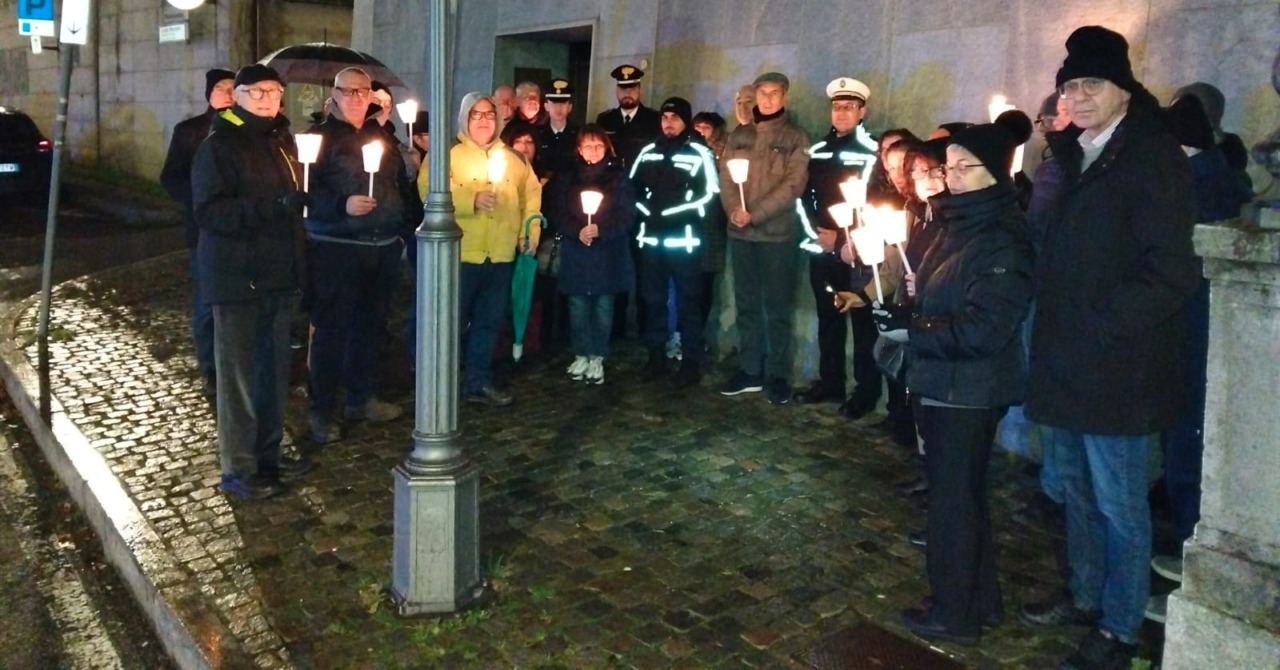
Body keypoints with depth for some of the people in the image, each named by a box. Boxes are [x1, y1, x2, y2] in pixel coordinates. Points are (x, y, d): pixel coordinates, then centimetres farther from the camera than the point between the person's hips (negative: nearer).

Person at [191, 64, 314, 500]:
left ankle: (268, 454, 25)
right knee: (238, 374, -2)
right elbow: (209, 211, -18)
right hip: (237, 278, -7)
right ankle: (237, 470, 6)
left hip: (278, 275, 7)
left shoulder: (282, 141, 14)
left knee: (275, 369, 12)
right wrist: (270, 206, -27)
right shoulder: (219, 145, -7)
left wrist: (298, 201, 9)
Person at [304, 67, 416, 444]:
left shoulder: (381, 136, 15)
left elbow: (402, 188, 17)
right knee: (331, 329, -1)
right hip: (335, 249, -6)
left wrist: (414, 225, 9)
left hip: (383, 248, 6)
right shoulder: (320, 137, -3)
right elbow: (306, 193, -12)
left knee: (370, 326, 13)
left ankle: (360, 399, 27)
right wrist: (342, 205, -25)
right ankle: (321, 410, 9)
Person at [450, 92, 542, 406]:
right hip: (461, 253, -5)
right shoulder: (449, 154, -1)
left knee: (489, 321, 10)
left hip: (501, 255, 5)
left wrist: (531, 231, 2)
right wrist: (472, 199, -24)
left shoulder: (513, 158, 16)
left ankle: (479, 382, 20)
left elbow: (531, 195, 14)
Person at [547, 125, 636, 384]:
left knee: (603, 305, 4)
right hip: (575, 253, 1)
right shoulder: (566, 177, 4)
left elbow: (627, 215, -4)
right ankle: (581, 355, 19)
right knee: (578, 305, 5)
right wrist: (578, 231, -18)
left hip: (608, 254, -1)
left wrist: (600, 230, -19)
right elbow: (557, 213, -1)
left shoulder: (619, 176, 0)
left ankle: (597, 358, 15)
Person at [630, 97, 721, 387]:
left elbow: (710, 195, -9)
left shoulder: (700, 154, -2)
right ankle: (656, 357, 21)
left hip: (684, 240, -5)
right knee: (653, 299, 11)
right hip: (651, 238, 5)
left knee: (687, 302, 0)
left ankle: (691, 362, 7)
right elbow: (633, 188, 16)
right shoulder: (648, 152, 14)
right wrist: (647, 212, -2)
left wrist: (672, 214, -14)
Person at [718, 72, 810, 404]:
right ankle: (749, 370, 18)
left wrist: (755, 214, -16)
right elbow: (725, 177, 7)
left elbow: (793, 184, -9)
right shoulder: (738, 135, 13)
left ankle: (778, 374, 8)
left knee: (777, 306, 1)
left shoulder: (795, 137, 1)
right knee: (746, 303, 9)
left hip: (777, 233, -4)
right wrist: (734, 209, -13)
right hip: (740, 232, 4)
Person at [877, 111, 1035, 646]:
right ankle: (979, 600, 33)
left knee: (954, 499, 3)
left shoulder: (1003, 240, -18)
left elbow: (985, 328, -23)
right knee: (960, 494, 18)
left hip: (969, 391, -9)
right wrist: (902, 315, -1)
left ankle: (954, 613, 18)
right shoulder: (959, 225, 9)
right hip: (943, 383, 9)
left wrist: (913, 329, -23)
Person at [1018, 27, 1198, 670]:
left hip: (1115, 369, -8)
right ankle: (1086, 597, 36)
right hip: (1067, 365, 8)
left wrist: (1096, 328, -17)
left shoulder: (1153, 160, -12)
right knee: (1078, 491, 20)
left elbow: (1170, 275, -18)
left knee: (1117, 505, 4)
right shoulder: (1074, 156, 13)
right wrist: (1054, 337, 8)